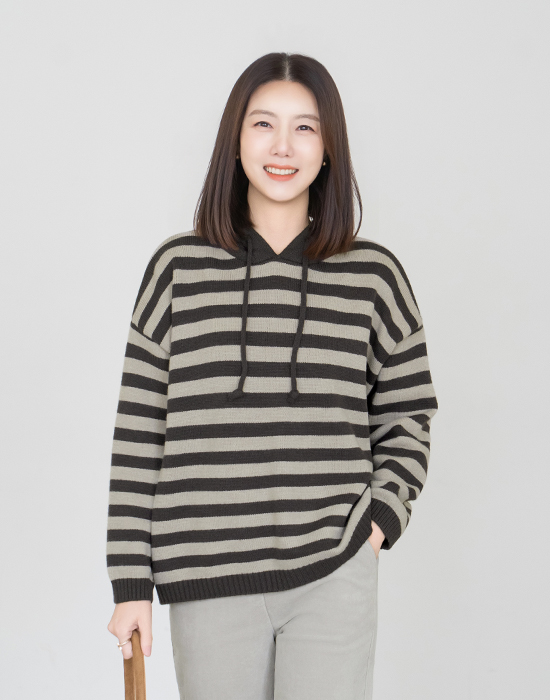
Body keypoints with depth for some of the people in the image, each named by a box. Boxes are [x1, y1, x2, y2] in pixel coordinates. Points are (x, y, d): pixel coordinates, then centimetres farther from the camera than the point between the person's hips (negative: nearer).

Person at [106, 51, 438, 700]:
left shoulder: (373, 275, 2)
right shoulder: (178, 268, 0)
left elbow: (407, 409, 15)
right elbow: (138, 431, 2)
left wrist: (384, 512, 0)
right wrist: (131, 582, 1)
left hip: (335, 578, 0)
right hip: (208, 583, 0)